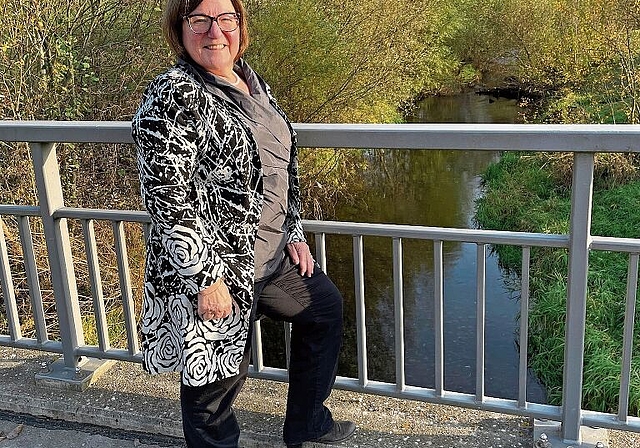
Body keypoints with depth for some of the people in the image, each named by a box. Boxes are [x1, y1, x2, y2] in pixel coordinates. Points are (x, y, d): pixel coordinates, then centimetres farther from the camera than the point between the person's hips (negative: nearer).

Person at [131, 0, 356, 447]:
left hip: (272, 255, 10)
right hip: (212, 268, -9)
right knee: (217, 376, 6)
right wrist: (207, 278, -23)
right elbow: (167, 198, -23)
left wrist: (294, 234, 15)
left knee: (327, 307, 24)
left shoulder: (252, 82, 8)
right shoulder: (173, 96, -19)